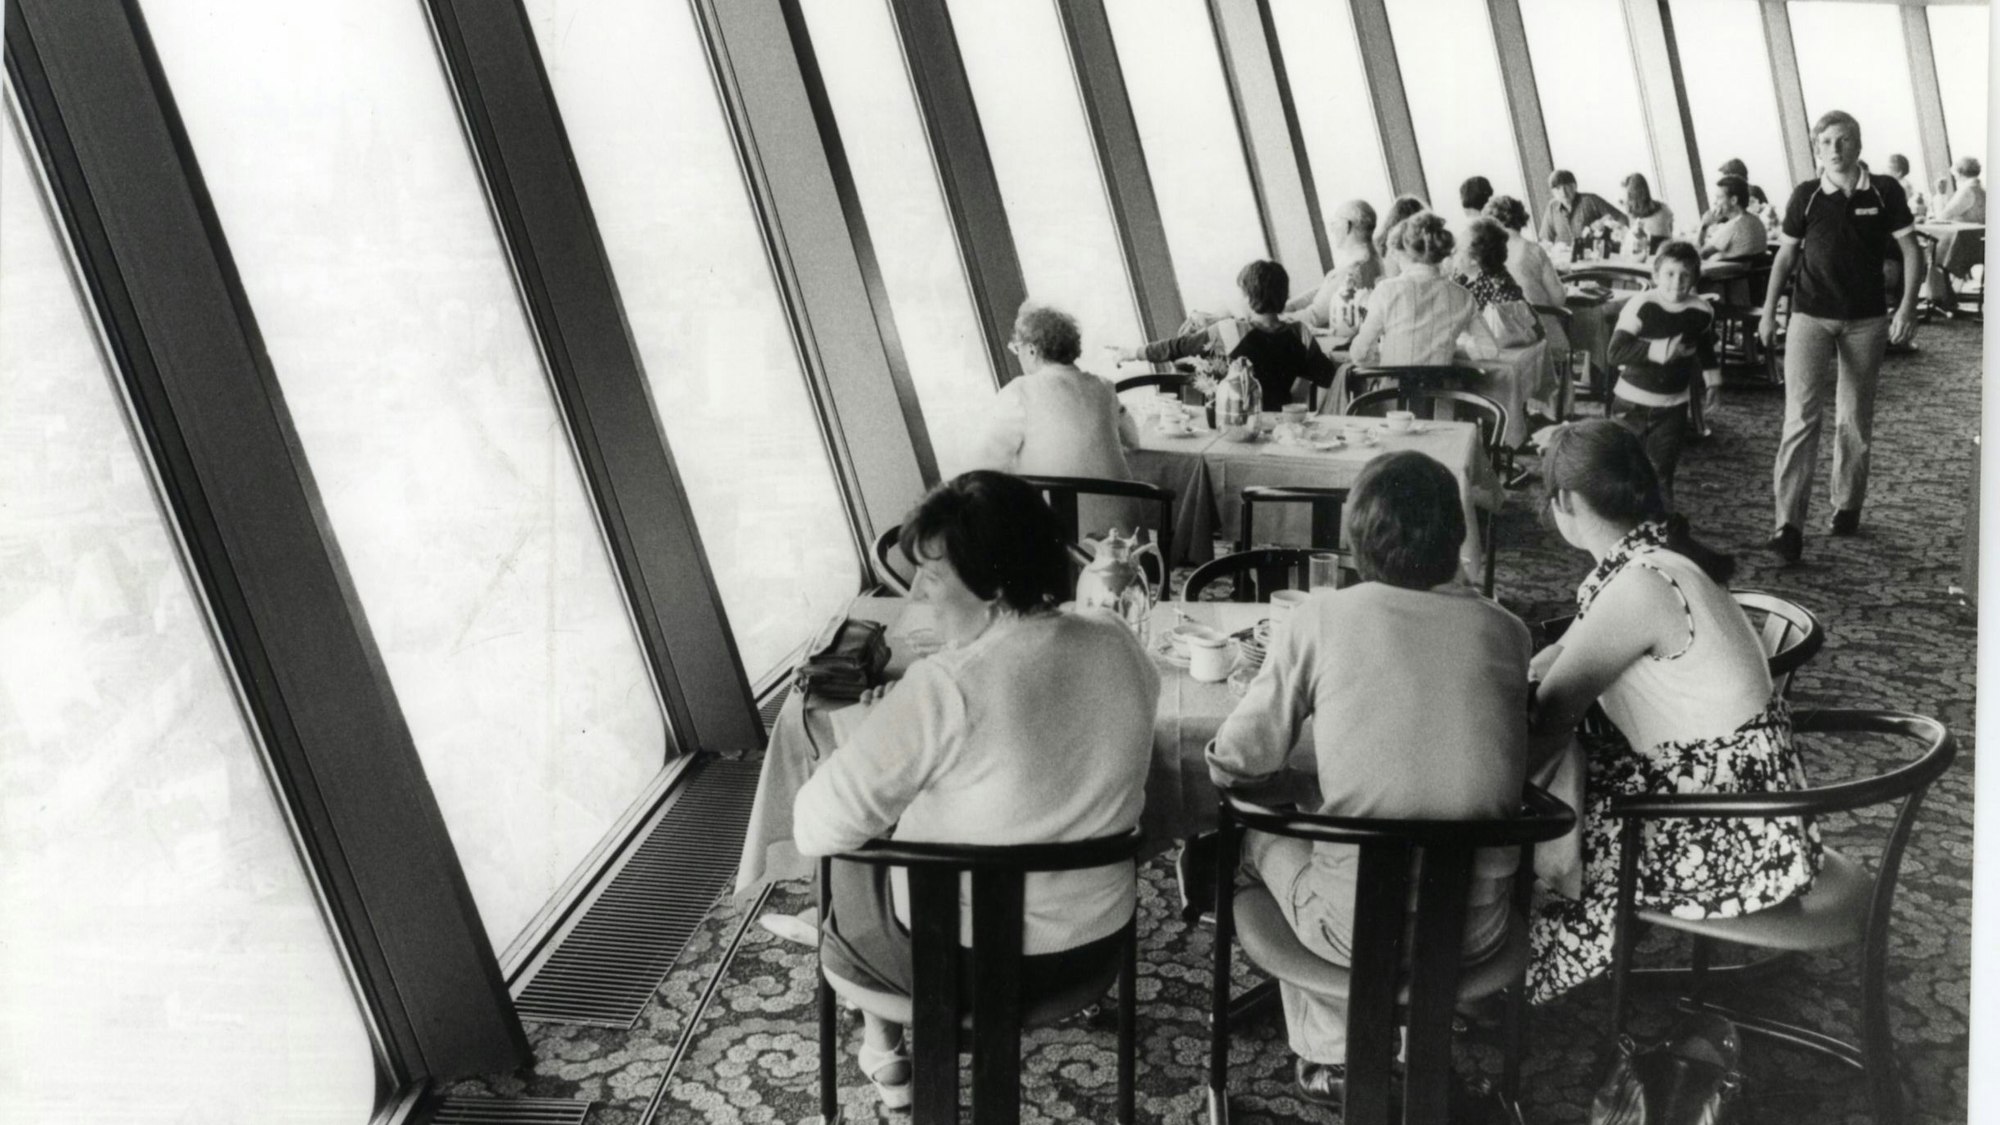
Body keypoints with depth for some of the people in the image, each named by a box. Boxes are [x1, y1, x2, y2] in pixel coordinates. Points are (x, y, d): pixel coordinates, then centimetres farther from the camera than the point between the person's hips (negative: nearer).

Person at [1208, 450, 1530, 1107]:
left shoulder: (1323, 618, -8)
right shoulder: (1505, 632, 1)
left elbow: (1236, 768, -4)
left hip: (1359, 928, -3)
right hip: (1478, 929, 4)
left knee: (1257, 824, 25)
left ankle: (1331, 1057, 30)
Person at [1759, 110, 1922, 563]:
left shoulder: (1885, 192, -1)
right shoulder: (1805, 196, 0)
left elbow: (1910, 250, 2)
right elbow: (1785, 254, 9)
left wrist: (1907, 306, -8)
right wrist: (1768, 311, 5)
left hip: (1866, 320, 1)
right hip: (1811, 317, -1)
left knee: (1855, 419, 10)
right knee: (1800, 417, -11)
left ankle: (1848, 505, 28)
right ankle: (1789, 525, -16)